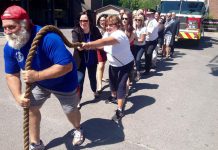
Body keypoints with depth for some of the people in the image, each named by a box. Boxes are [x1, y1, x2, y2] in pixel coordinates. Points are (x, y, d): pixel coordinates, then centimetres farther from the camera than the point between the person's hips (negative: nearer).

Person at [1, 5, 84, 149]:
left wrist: (37, 75, -44)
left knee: (70, 111, 12)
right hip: (39, 82, 5)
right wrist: (18, 96, -26)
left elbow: (67, 66, -41)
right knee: (30, 108, 3)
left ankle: (78, 130, 47)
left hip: (64, 82, -5)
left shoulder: (48, 38, -38)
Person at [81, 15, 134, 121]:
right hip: (113, 64, 8)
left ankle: (120, 110, 2)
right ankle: (113, 96, 48)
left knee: (121, 85, -8)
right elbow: (103, 46, -8)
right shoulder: (107, 33, -7)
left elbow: (104, 42, -49)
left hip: (125, 64, -8)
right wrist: (90, 47, -25)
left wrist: (89, 44, -58)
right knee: (112, 81, 20)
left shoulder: (119, 35, -34)